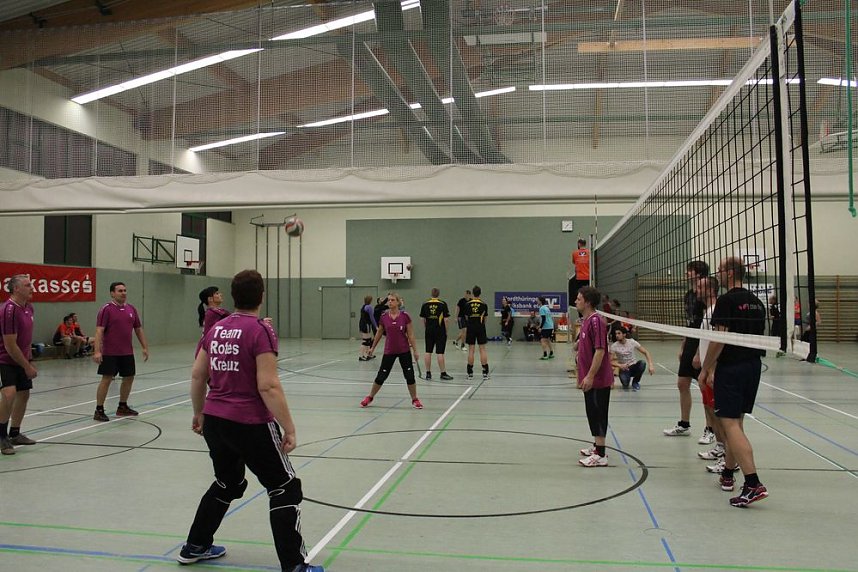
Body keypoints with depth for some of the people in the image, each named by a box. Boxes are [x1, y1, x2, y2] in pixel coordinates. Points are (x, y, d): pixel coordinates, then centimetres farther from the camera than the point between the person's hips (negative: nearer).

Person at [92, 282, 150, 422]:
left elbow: (139, 329, 15)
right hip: (110, 353, -6)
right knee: (107, 379, -5)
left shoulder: (131, 309, 9)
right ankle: (99, 411, 4)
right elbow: (99, 331, -15)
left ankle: (122, 407, 27)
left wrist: (145, 347, 10)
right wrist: (97, 351, -23)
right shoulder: (106, 309, -9)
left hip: (127, 353, 6)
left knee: (129, 378, 12)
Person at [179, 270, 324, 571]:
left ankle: (194, 547, 39)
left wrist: (199, 413, 26)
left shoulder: (216, 328, 6)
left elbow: (197, 375, 12)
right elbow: (268, 386, -20)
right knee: (286, 489, 5)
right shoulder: (261, 330, -15)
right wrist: (289, 429, -15)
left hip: (214, 420, 8)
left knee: (227, 483, 28)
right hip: (250, 423, -7)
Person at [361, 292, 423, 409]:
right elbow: (379, 333, 11)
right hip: (389, 351, 1)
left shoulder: (405, 316, -8)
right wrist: (373, 347, 18)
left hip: (404, 351, -1)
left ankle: (415, 400, 19)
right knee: (381, 376, 6)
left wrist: (415, 350, -5)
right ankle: (370, 397, 25)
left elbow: (410, 335, -4)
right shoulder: (384, 317, -3)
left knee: (410, 376, 1)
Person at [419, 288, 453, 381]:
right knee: (440, 353, -1)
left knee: (428, 352, 8)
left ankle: (428, 373, 12)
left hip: (429, 331, 3)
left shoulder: (425, 304, 2)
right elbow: (446, 319, -10)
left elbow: (423, 319, 5)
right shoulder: (443, 304, -6)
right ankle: (443, 373, 4)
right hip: (440, 331, -3)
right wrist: (446, 331, 0)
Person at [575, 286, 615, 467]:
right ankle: (597, 447, 31)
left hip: (597, 379, -10)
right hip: (589, 379, 10)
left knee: (598, 415, -4)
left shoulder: (596, 321, -19)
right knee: (593, 413, 18)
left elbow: (600, 350, -24)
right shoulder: (586, 320, 12)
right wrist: (582, 376, 22)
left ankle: (600, 455, 2)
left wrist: (590, 376, -25)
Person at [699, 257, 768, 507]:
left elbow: (720, 339, -17)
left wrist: (706, 369, -7)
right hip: (753, 365, 8)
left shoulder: (726, 301, -13)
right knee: (736, 421, 18)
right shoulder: (757, 302, 12)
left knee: (731, 424, -8)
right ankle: (728, 474, 29)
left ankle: (753, 484, -16)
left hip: (731, 367, -8)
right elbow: (759, 336, 16)